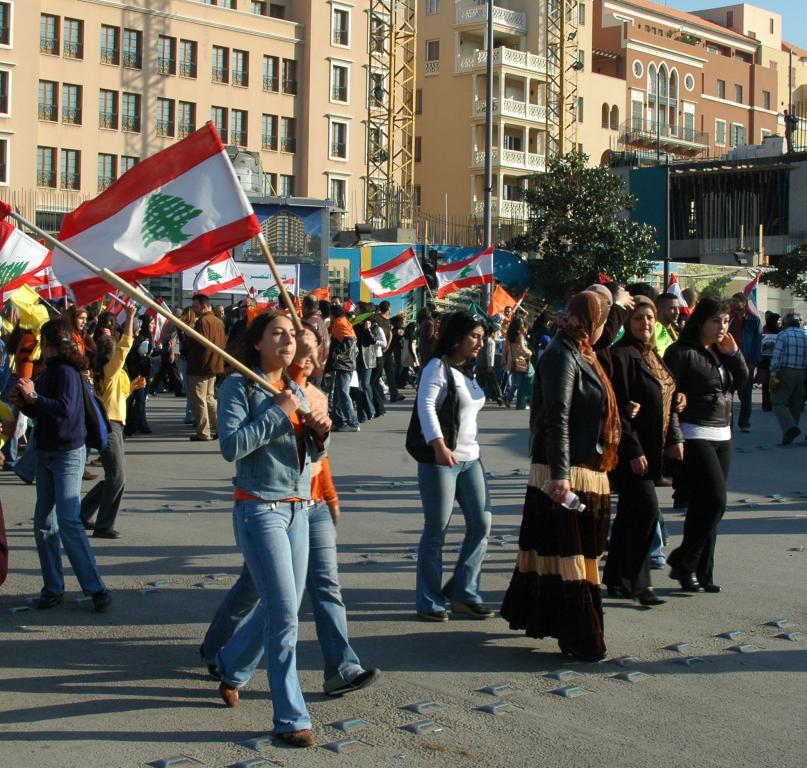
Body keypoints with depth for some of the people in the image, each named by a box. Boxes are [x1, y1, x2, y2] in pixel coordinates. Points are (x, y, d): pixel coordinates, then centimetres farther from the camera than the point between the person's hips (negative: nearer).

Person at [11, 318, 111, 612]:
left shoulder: (66, 372, -16)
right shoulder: (49, 372, 10)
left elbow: (66, 409, -28)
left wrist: (33, 397, -25)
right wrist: (23, 403, 1)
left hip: (68, 454, -9)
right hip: (45, 453, 9)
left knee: (68, 521, -14)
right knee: (44, 524, 8)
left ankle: (96, 588, -10)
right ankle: (53, 588, 16)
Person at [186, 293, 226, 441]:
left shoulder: (203, 321, -15)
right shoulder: (218, 321, 13)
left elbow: (200, 342, -24)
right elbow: (221, 343, 15)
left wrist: (186, 341, -6)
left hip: (200, 367, -9)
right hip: (214, 365, 9)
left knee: (198, 400, -2)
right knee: (209, 398, 18)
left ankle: (203, 432, -1)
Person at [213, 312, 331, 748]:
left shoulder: (296, 391, 12)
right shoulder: (239, 386, -8)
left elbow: (314, 455, 15)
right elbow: (231, 447, -21)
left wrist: (319, 433, -6)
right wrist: (278, 411, -19)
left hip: (297, 510, 7)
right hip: (260, 510, -7)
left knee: (281, 609, 15)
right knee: (284, 615, -8)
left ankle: (230, 667, 40)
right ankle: (290, 719, 1)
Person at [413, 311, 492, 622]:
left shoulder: (469, 370, 16)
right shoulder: (437, 367, -10)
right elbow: (425, 406, -23)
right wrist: (439, 445, -34)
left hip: (470, 459, 8)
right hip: (440, 460, -8)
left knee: (481, 526, 5)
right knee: (436, 532, -1)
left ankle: (462, 593, 16)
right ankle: (429, 602, 9)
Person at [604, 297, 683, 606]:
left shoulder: (653, 355, 15)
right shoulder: (621, 355, -13)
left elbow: (668, 401, 20)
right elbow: (618, 409, -18)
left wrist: (674, 438, 9)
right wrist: (633, 451, -20)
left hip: (651, 448, 9)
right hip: (631, 449, -9)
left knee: (630, 514, 13)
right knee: (646, 509, -11)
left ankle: (616, 580, 22)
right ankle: (637, 581, -2)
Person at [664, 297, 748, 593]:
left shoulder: (722, 353, 14)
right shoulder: (682, 352, -10)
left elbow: (742, 382, 13)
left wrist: (733, 353, -1)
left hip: (722, 435, 7)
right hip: (694, 435, -7)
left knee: (705, 505, 9)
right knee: (715, 500, -14)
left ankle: (701, 572, 14)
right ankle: (683, 562, 0)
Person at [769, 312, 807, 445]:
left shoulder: (783, 335, -3)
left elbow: (776, 356, -10)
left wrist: (773, 375, -10)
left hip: (785, 372, -5)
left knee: (779, 402, -2)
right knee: (796, 405, 11)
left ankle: (790, 427, -21)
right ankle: (788, 434, 12)